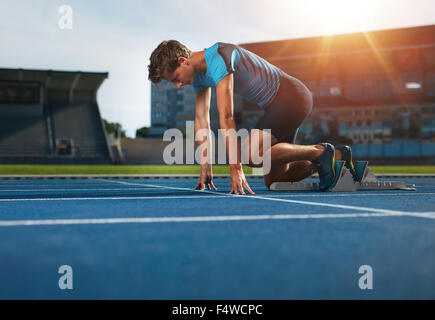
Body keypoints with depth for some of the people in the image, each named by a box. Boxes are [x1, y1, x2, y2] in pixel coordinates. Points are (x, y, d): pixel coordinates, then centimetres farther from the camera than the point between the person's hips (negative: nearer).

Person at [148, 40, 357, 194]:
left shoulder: (218, 60, -25)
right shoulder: (198, 72, 5)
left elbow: (226, 117, -30)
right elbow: (201, 119, 5)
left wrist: (235, 169, -31)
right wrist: (205, 169, 2)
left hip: (291, 96, -10)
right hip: (278, 105, 10)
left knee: (252, 153, -29)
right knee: (273, 180, 6)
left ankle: (320, 152, -13)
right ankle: (337, 156, 19)